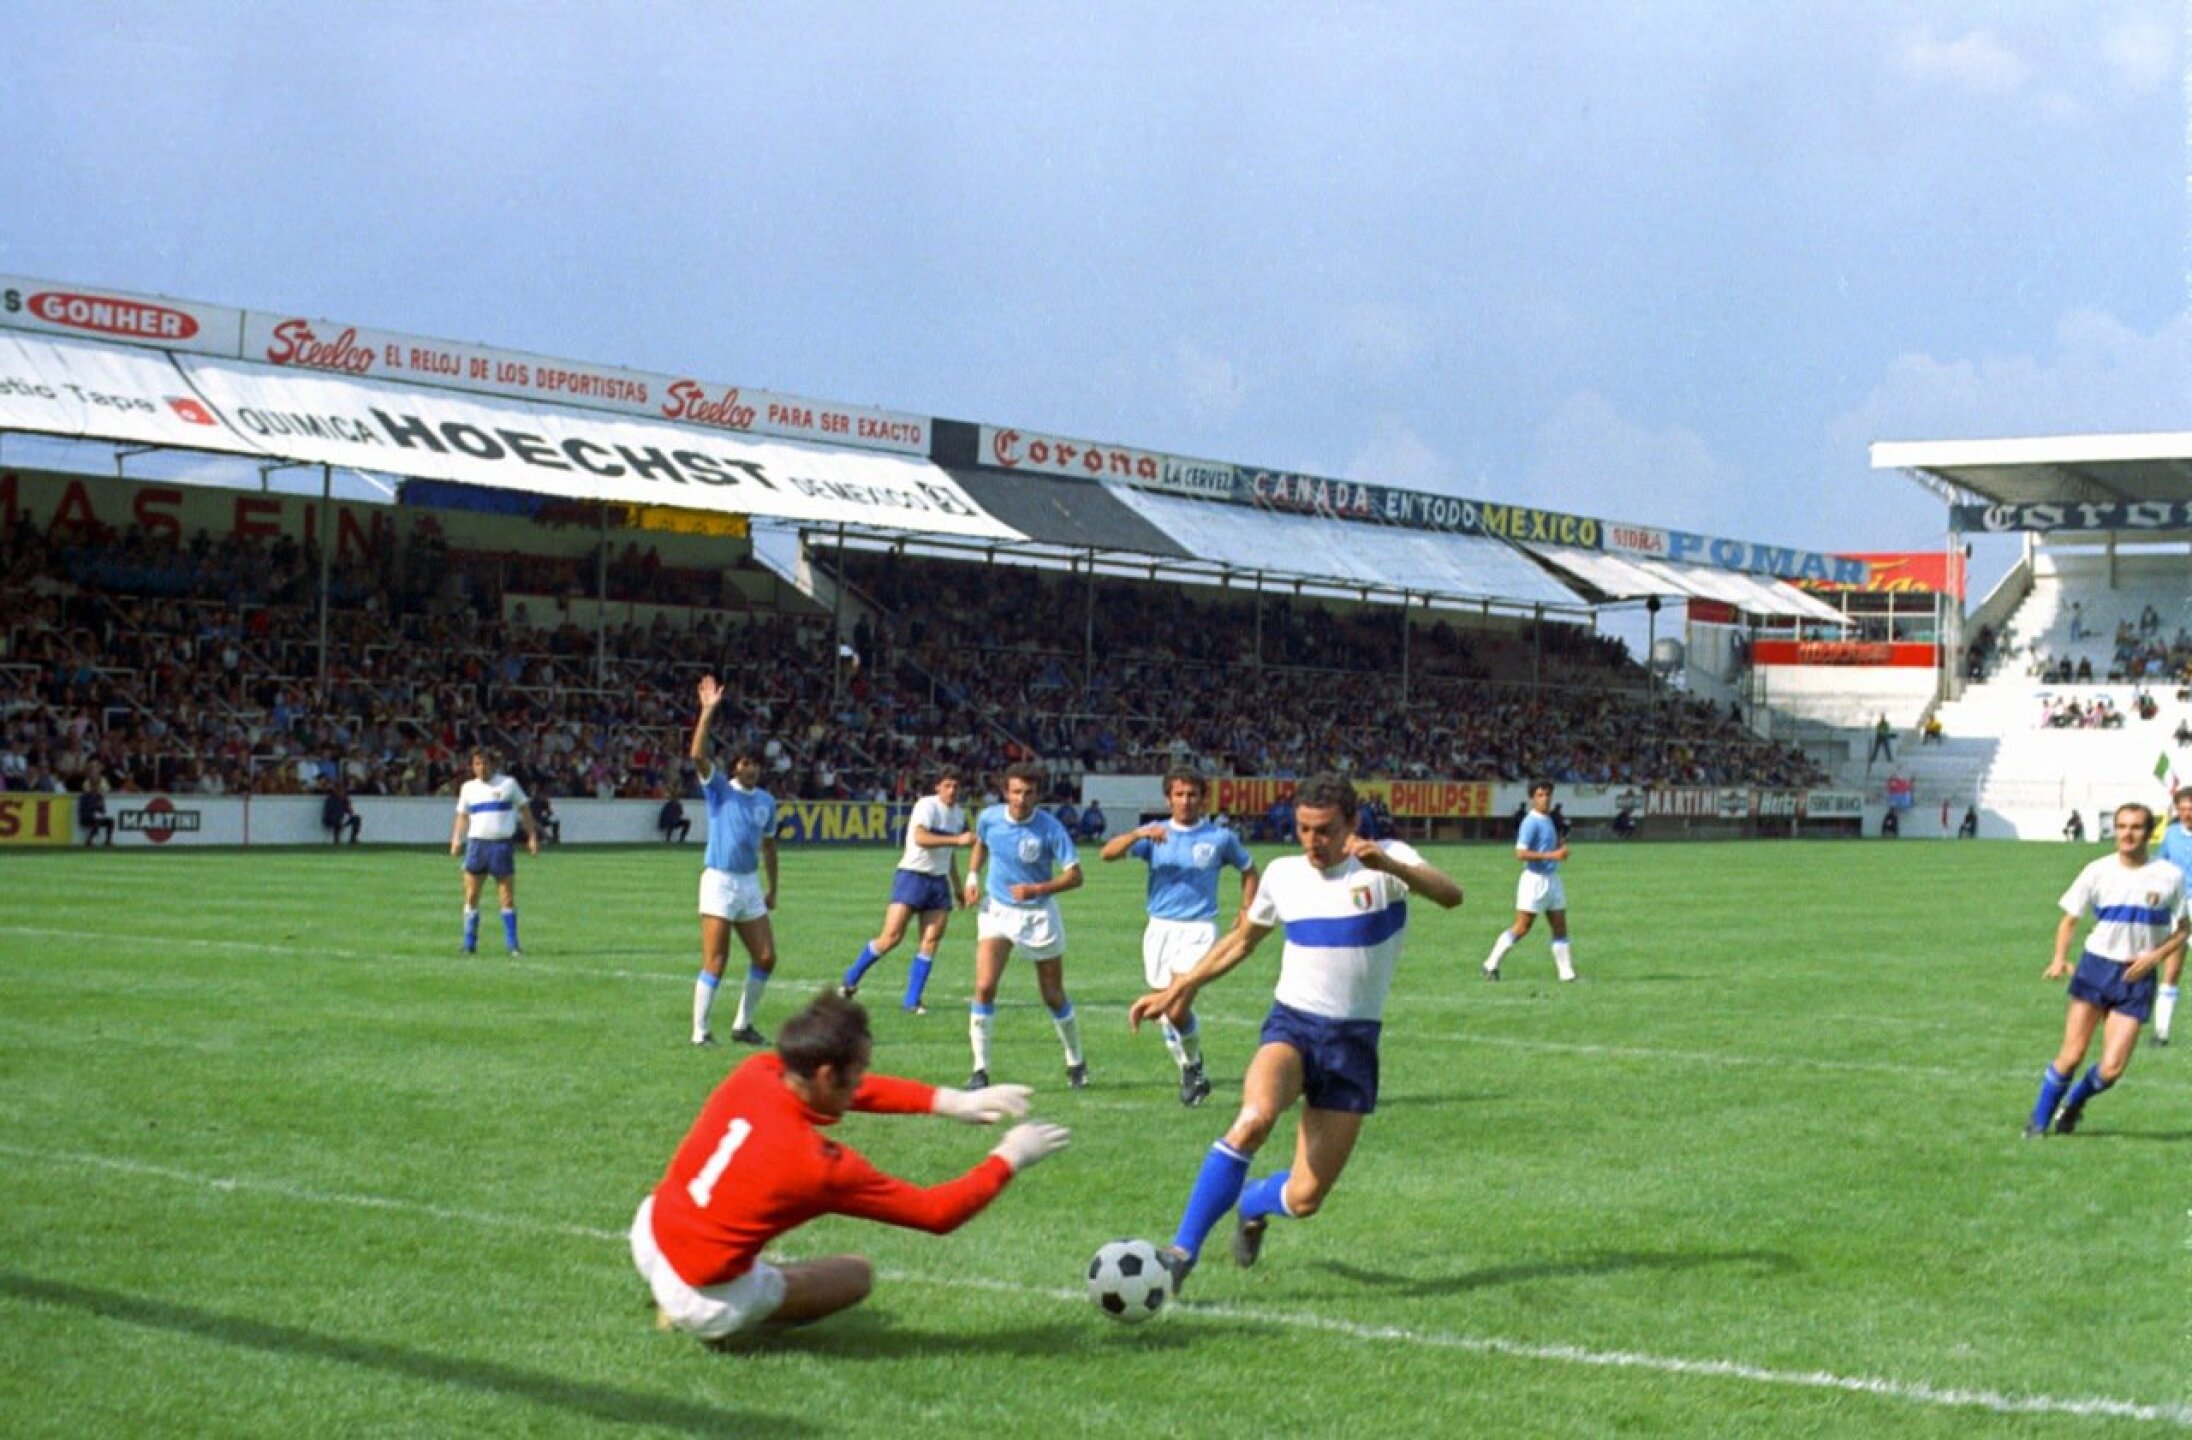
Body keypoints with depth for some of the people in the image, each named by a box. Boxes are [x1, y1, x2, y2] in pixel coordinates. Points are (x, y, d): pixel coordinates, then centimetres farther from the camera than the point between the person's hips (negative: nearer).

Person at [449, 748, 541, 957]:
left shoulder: (508, 784, 5)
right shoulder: (468, 788, 11)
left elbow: (524, 810, 9)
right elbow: (462, 816, 16)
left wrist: (532, 836, 3)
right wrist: (456, 840, 1)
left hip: (502, 844, -2)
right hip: (476, 843, 2)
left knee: (508, 898, -2)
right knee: (471, 896, -1)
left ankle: (511, 944, 4)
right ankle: (469, 944, 6)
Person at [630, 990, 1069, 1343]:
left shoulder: (754, 1073, -9)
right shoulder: (820, 1165, -24)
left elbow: (846, 1088, 8)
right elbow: (937, 1213, -13)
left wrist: (946, 1100, 0)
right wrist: (1008, 1160, -2)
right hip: (708, 1306, -6)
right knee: (858, 1274, 13)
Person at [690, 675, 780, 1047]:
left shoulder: (766, 800, 11)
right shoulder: (719, 789, -3)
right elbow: (698, 755, -19)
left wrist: (773, 887, 19)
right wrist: (708, 710, -24)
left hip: (750, 884, 6)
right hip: (719, 881, -6)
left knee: (766, 957, 4)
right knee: (715, 963, -7)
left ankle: (743, 1025, 18)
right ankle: (700, 1032, 1)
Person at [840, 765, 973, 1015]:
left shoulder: (959, 813, 14)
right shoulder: (927, 805, -10)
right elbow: (920, 838, -28)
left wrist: (957, 887, 28)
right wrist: (957, 839, -33)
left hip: (939, 882, 7)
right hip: (912, 876, -7)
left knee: (931, 940, -4)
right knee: (892, 936, -11)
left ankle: (912, 1001, -1)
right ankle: (850, 980, 7)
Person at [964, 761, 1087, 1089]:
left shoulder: (1049, 828, -17)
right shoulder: (989, 818, -7)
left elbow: (1074, 876, -16)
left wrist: (1037, 890, -28)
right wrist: (973, 875, 2)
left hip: (1039, 914, -2)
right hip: (996, 911, 2)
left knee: (1054, 996, 9)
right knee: (984, 987, -15)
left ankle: (1076, 1063, 31)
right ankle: (980, 1068, -8)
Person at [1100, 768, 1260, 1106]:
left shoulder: (1220, 837, 3)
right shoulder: (1154, 834, 4)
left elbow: (1248, 868, 19)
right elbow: (1108, 853, -8)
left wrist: (1246, 912, 9)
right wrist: (1138, 834, -25)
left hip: (1199, 929, -3)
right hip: (1160, 929, 3)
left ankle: (1193, 1065, 1)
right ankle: (1189, 1073, 26)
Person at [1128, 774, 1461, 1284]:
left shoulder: (1387, 860, -5)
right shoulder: (1283, 875, 6)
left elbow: (1450, 895, -24)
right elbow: (1242, 939, 23)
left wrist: (1388, 865, -42)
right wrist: (1178, 988, 19)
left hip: (1354, 1041, -1)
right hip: (1292, 1026, 1)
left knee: (1304, 1200, -2)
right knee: (1255, 1118, -34)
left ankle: (1250, 1204, 37)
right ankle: (1181, 1253, -29)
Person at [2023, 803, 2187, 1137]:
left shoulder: (2170, 877, -1)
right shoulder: (2098, 871, 0)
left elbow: (2180, 933, 8)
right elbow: (2069, 919, 7)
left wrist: (2155, 956, -11)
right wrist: (2060, 958, -11)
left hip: (2136, 977, 0)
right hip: (2095, 968, 0)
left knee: (2111, 1069, -8)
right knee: (2072, 1056, -8)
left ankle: (2074, 1102, 23)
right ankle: (2039, 1120, 11)